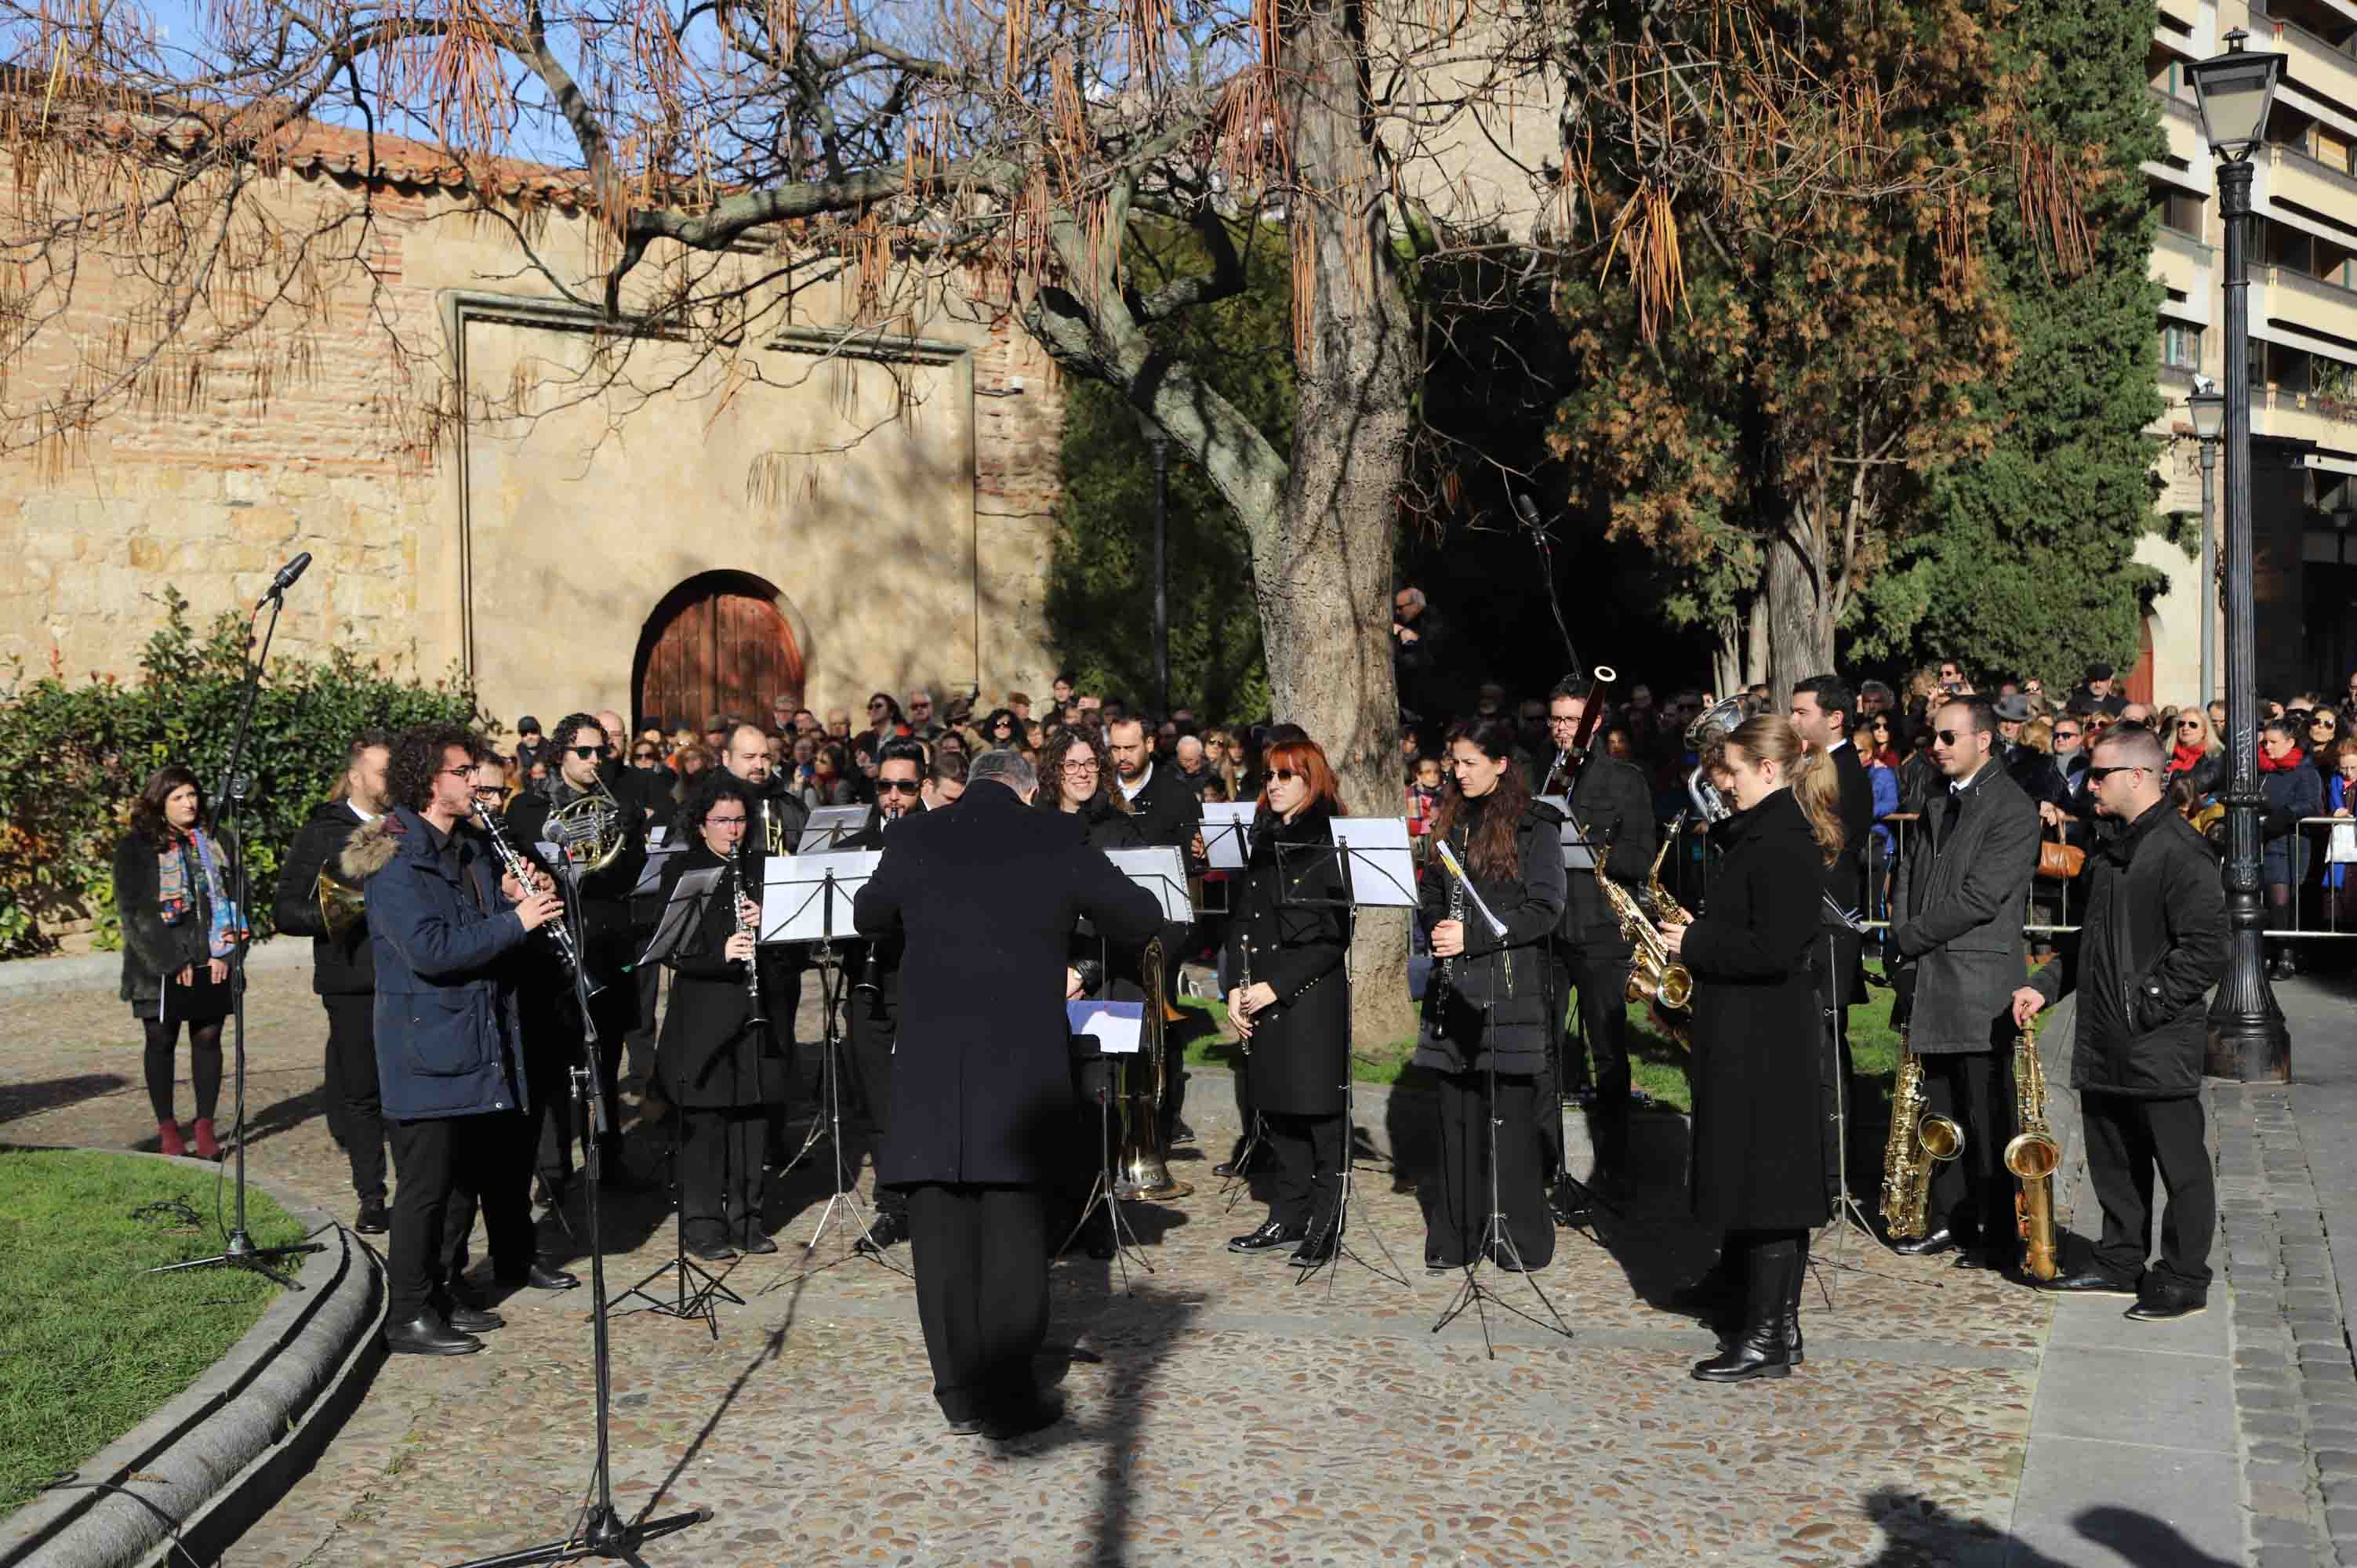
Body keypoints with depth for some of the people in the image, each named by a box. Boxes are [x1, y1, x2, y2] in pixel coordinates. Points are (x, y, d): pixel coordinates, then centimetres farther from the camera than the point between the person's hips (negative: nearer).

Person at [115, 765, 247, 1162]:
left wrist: (227, 952, -5)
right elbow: (133, 910, -8)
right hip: (160, 967, -3)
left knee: (208, 1039, 5)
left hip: (212, 964, 3)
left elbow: (238, 900, 8)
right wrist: (173, 962, -13)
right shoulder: (135, 848, -2)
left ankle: (205, 1125, 13)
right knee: (161, 1042, 6)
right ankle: (167, 1127, 15)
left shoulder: (218, 843, 9)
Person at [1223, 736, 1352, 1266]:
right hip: (1262, 999, 7)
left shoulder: (1329, 841, -8)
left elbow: (1335, 933, -13)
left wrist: (1276, 985, -15)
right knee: (1276, 1110, 11)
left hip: (1314, 997, -7)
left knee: (1319, 1112, -3)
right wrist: (1236, 988, 3)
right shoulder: (1262, 840, 14)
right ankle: (1287, 1218, 20)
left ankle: (1325, 1226, 6)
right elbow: (1242, 919, 15)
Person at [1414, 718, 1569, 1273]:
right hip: (1455, 991, 5)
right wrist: (1437, 927, -2)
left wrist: (1471, 935, -16)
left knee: (1513, 1113, -1)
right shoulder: (1451, 822, 14)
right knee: (1458, 1111, 8)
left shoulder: (1535, 825, -4)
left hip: (1511, 991, -5)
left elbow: (1545, 908, -10)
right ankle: (1456, 1233, 16)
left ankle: (1522, 1237, 10)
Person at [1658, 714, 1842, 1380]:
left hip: (1763, 1043, -11)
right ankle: (1779, 1325, 22)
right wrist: (1696, 937, 9)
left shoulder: (1783, 844, -18)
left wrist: (1694, 944, -15)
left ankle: (1766, 1341, 3)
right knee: (1774, 1182, 14)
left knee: (1761, 1183, -4)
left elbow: (1773, 951, -25)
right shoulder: (1766, 832, 14)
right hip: (1765, 1033, 11)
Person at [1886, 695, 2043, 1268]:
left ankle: (1995, 1235, 4)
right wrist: (1908, 944, 2)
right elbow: (1908, 877, 18)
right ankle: (1948, 1218, 22)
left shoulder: (2013, 809, -10)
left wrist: (1913, 937, -9)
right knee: (1942, 1112, 13)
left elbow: (1979, 898, -17)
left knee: (1987, 1115, -3)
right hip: (1933, 979, 8)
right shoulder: (1938, 806, 17)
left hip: (1980, 984, -8)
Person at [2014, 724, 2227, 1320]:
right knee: (2112, 1160, 16)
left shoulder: (2180, 852, -14)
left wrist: (2147, 1005, -19)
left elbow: (2205, 951, -19)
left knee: (2179, 1163, 2)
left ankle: (2184, 1281, 11)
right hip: (2105, 1043, 9)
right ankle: (2120, 1264, 28)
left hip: (2160, 1043, -9)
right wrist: (2045, 987, 10)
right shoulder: (2109, 853, 15)